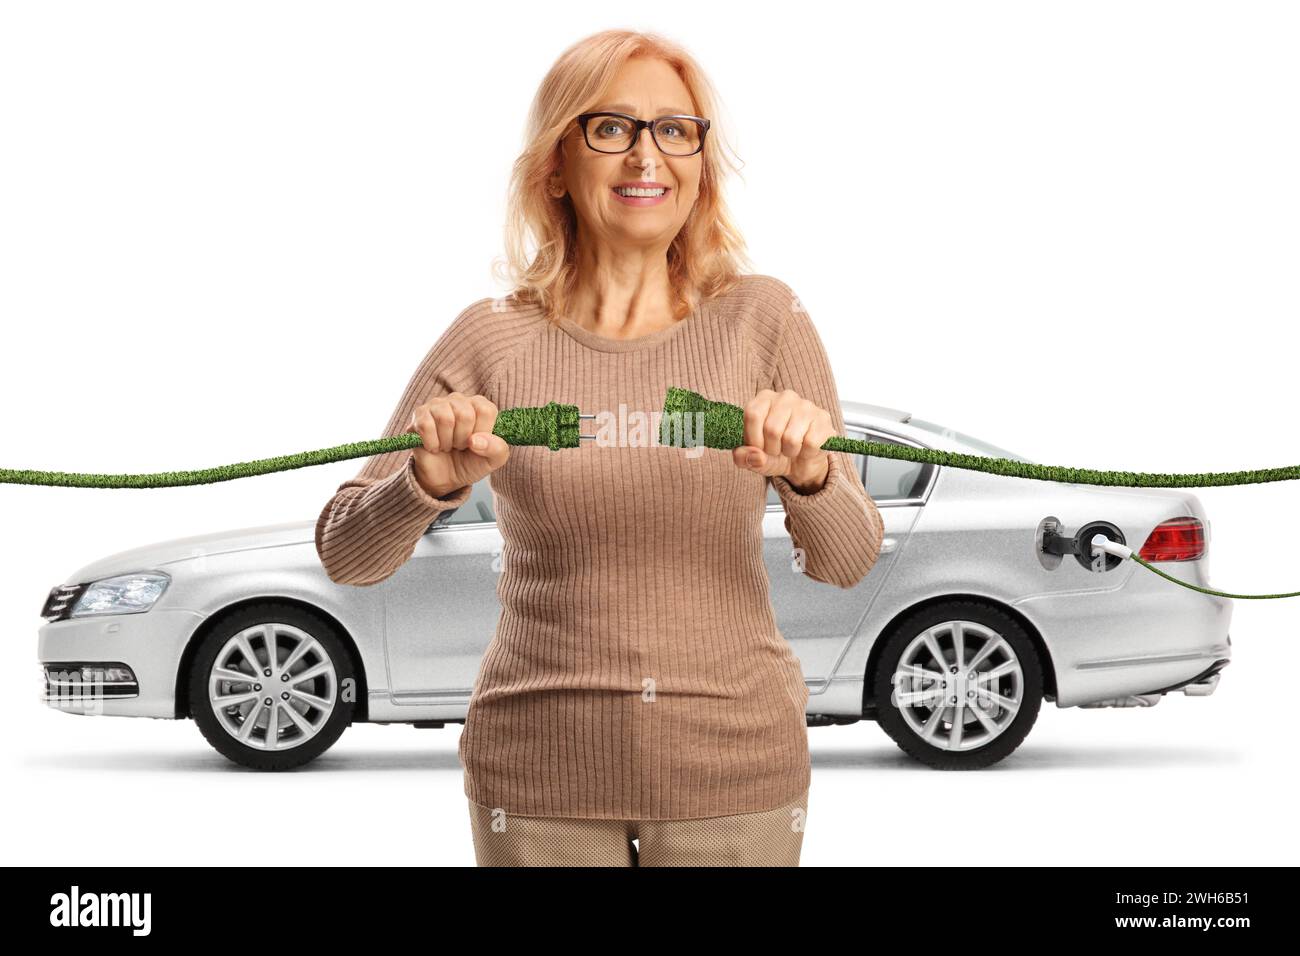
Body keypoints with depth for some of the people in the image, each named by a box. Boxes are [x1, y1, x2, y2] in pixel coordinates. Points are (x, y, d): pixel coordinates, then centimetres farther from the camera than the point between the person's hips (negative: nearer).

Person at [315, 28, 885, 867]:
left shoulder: (761, 318, -4)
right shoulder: (493, 341, -5)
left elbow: (848, 561, -7)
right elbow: (345, 556, -6)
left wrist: (809, 473, -29)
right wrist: (430, 481, -27)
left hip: (735, 764, 1)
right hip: (540, 777, 0)